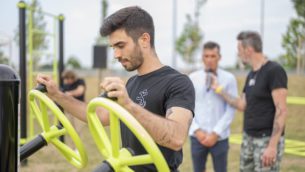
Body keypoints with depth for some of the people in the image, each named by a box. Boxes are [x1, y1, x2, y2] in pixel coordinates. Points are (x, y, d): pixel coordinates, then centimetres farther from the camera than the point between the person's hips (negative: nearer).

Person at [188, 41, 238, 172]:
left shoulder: (229, 79, -4)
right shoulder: (192, 78, 1)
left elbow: (231, 109, -6)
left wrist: (216, 133, -10)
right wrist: (197, 130, -8)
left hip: (220, 137, -1)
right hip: (197, 136, 2)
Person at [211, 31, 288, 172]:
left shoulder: (274, 71, -14)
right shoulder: (251, 75, 11)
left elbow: (281, 110, -18)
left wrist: (273, 145, -22)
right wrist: (218, 89, 15)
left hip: (267, 139, -8)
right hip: (248, 138, 8)